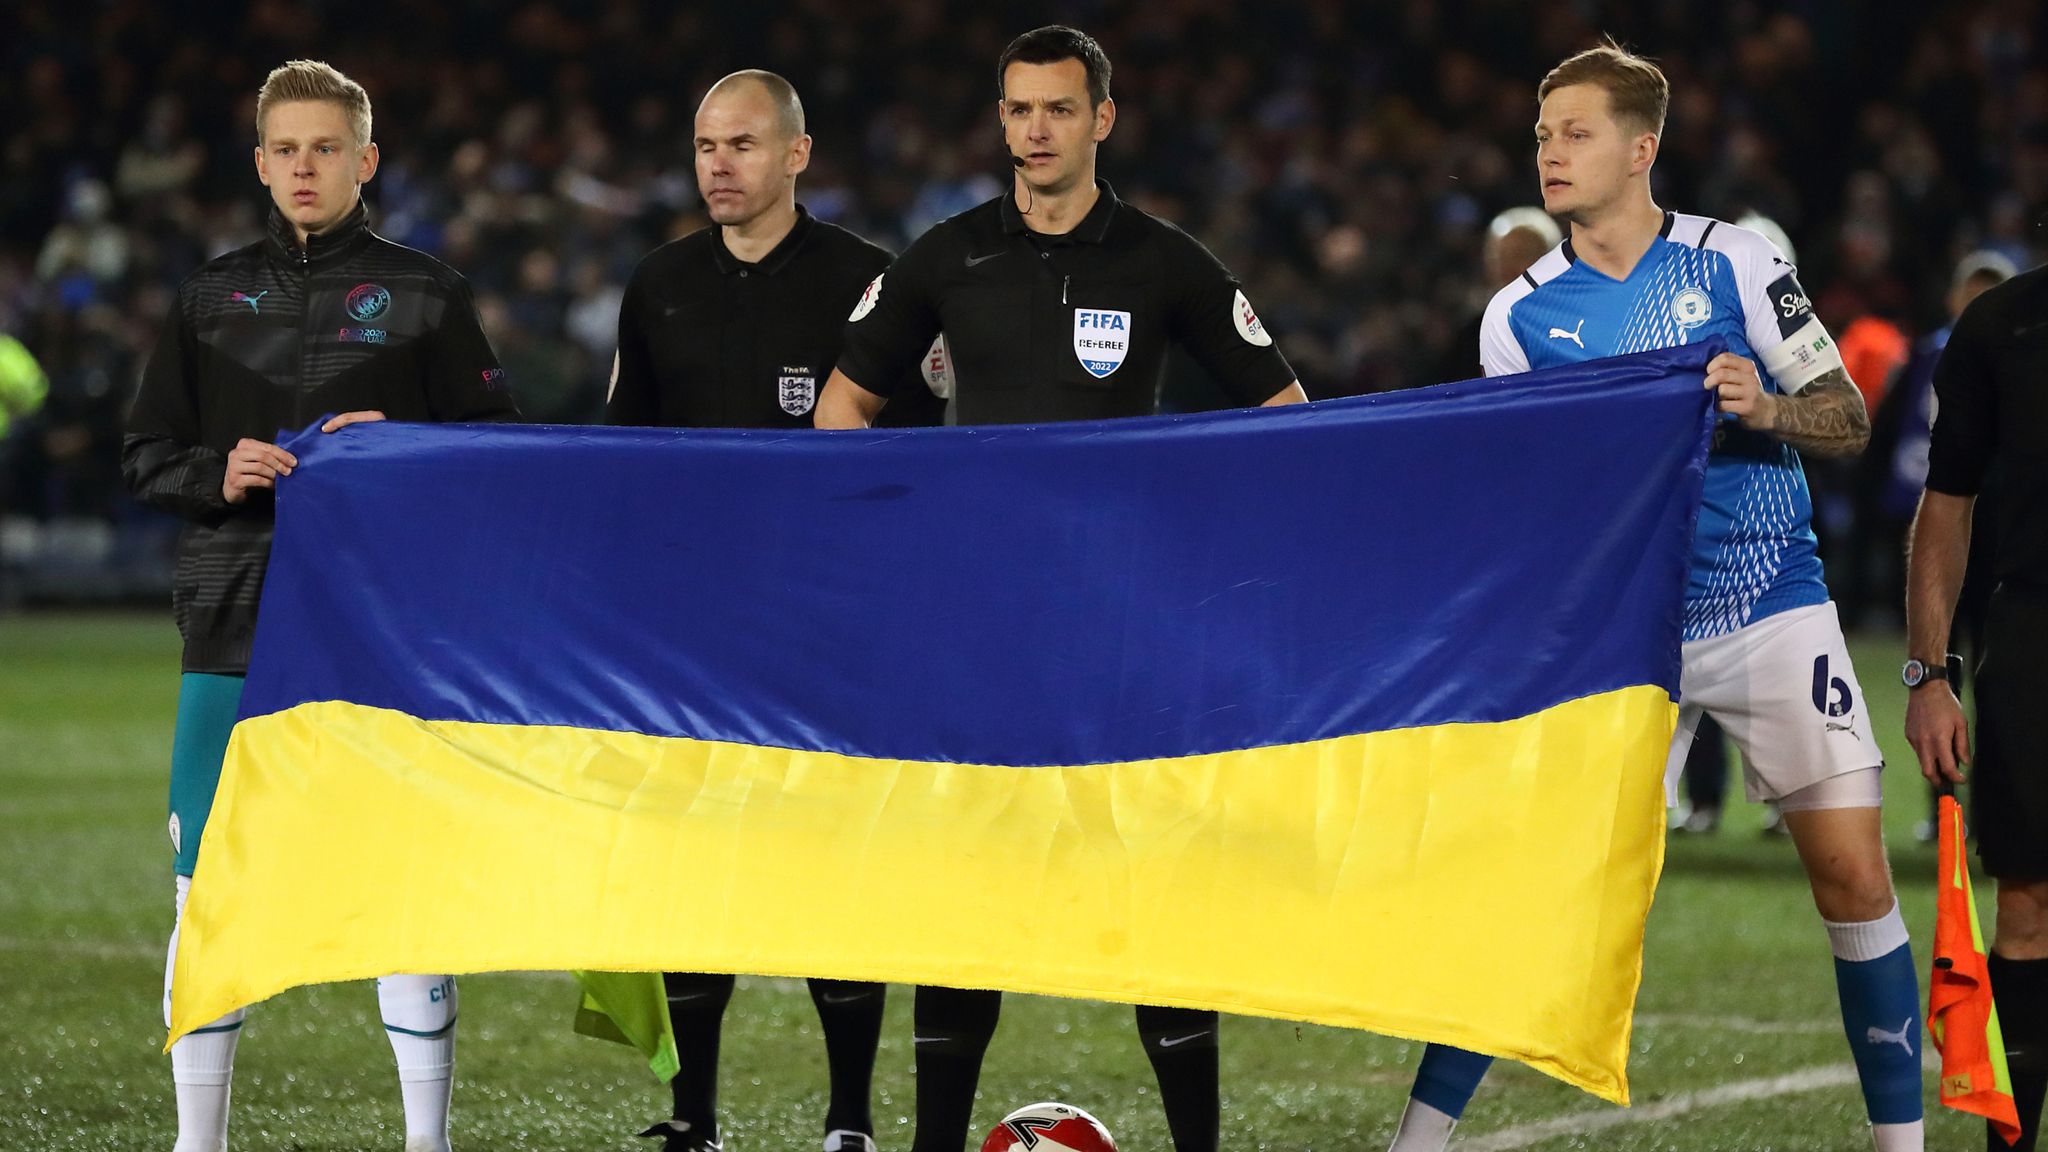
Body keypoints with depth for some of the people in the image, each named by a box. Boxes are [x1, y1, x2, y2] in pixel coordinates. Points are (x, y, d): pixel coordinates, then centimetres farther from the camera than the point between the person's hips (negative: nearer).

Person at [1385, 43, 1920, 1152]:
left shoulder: (1735, 260, -2)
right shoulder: (1520, 316, 3)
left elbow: (1848, 420, 0)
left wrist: (1766, 408, -19)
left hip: (1772, 610, -1)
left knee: (1852, 873, -6)